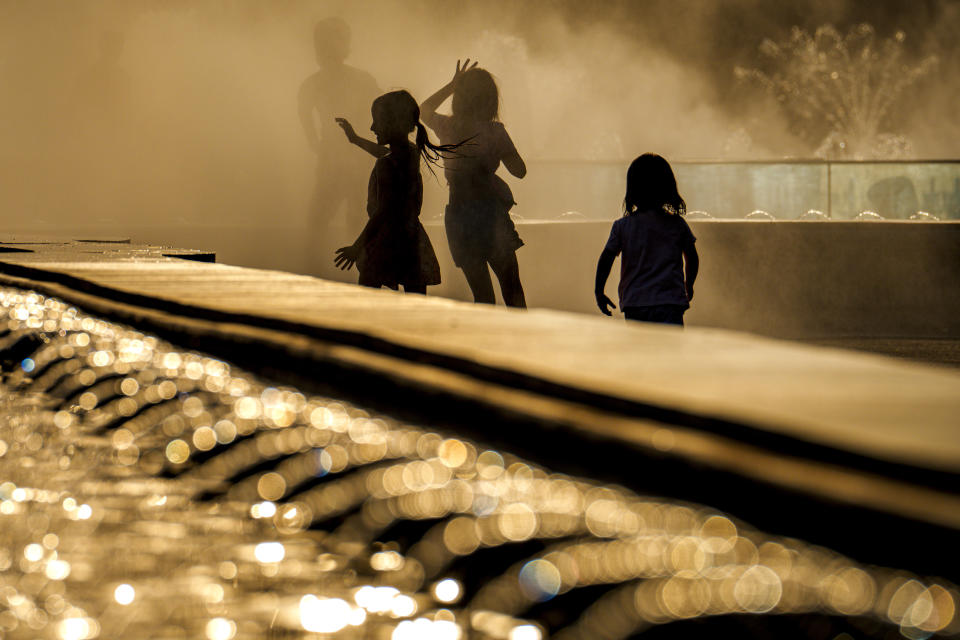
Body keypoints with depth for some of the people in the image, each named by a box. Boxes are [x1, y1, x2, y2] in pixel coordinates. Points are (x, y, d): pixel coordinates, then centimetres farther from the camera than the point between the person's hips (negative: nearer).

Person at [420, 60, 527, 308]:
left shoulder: (447, 127, -3)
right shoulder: (494, 131, -10)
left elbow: (424, 109, 22)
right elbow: (519, 170, 2)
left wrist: (452, 85, 23)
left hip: (459, 215, 2)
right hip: (491, 210, -2)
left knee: (482, 294, 8)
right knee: (512, 287, 11)